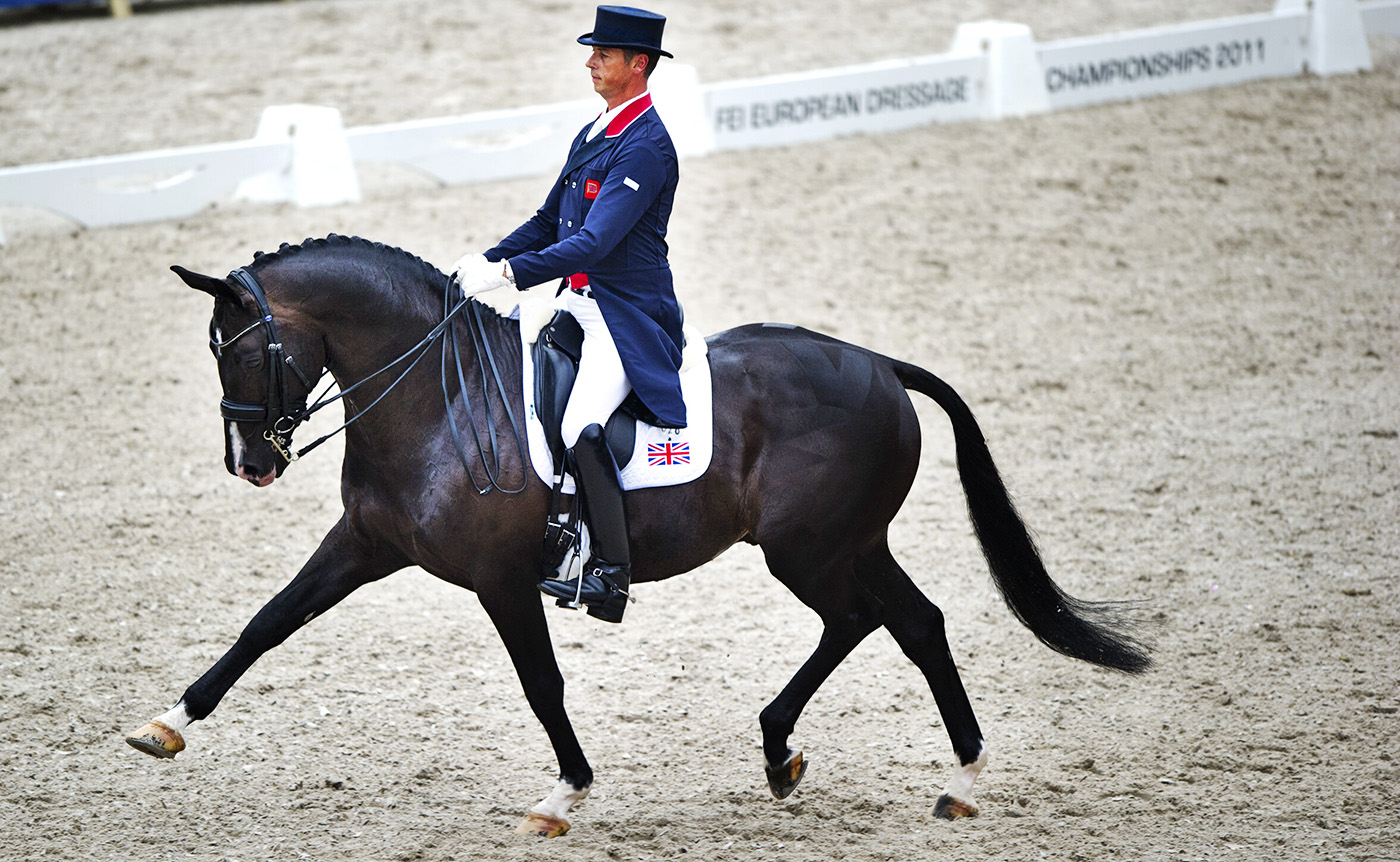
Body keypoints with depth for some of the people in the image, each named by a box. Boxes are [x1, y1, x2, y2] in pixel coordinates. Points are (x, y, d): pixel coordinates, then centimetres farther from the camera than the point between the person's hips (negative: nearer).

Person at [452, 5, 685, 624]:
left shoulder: (646, 147, -16)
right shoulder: (593, 134, 15)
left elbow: (593, 243, -24)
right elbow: (548, 223, 20)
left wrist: (508, 272, -29)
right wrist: (485, 261, 4)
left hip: (628, 317, -10)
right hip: (580, 305, 10)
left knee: (579, 429, -28)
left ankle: (611, 572, -21)